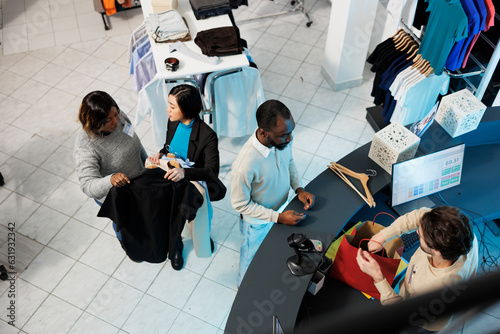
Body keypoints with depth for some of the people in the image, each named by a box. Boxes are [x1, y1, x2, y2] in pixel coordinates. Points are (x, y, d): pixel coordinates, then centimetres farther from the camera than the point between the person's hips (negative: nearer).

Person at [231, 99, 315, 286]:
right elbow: (240, 204, -27)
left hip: (281, 207, 6)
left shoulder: (282, 138, -23)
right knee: (253, 261, 24)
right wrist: (279, 217, -28)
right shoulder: (245, 165, -43)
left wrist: (299, 189, -15)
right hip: (258, 222, -6)